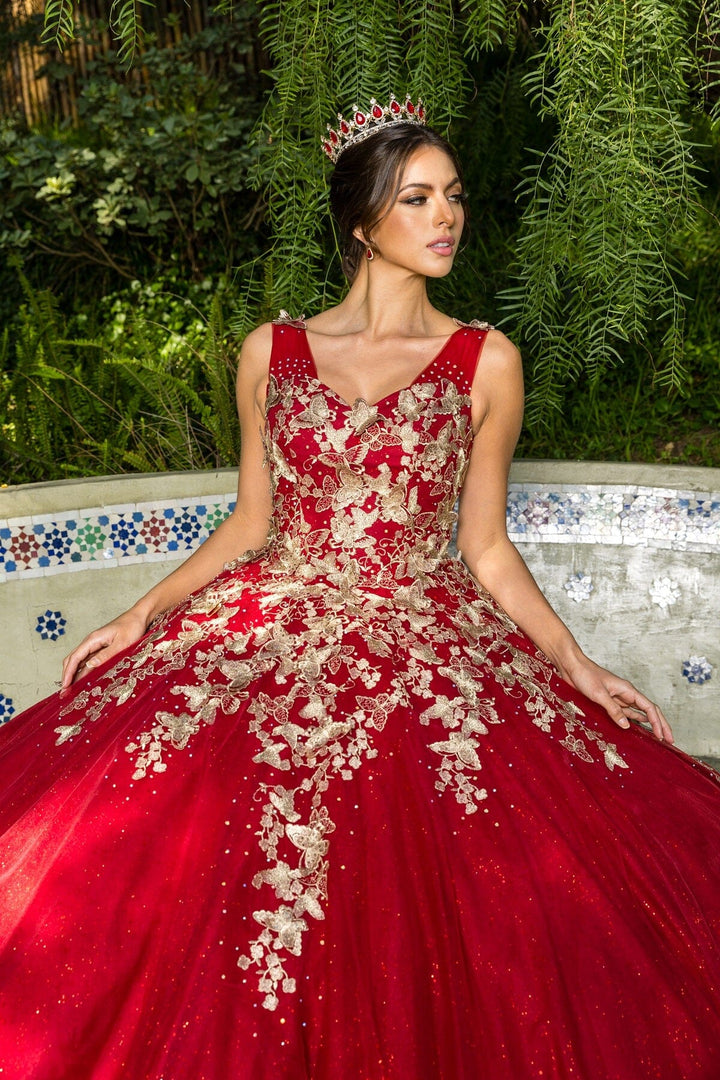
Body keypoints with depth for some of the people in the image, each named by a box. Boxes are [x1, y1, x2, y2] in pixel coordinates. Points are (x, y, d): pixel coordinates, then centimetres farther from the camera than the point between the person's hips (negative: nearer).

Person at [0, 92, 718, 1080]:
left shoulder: (485, 361, 6)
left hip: (429, 642, -1)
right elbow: (252, 522, 13)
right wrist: (142, 613, 4)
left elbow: (485, 548, 8)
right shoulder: (271, 352, 9)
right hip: (273, 628, 2)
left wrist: (577, 663, -3)